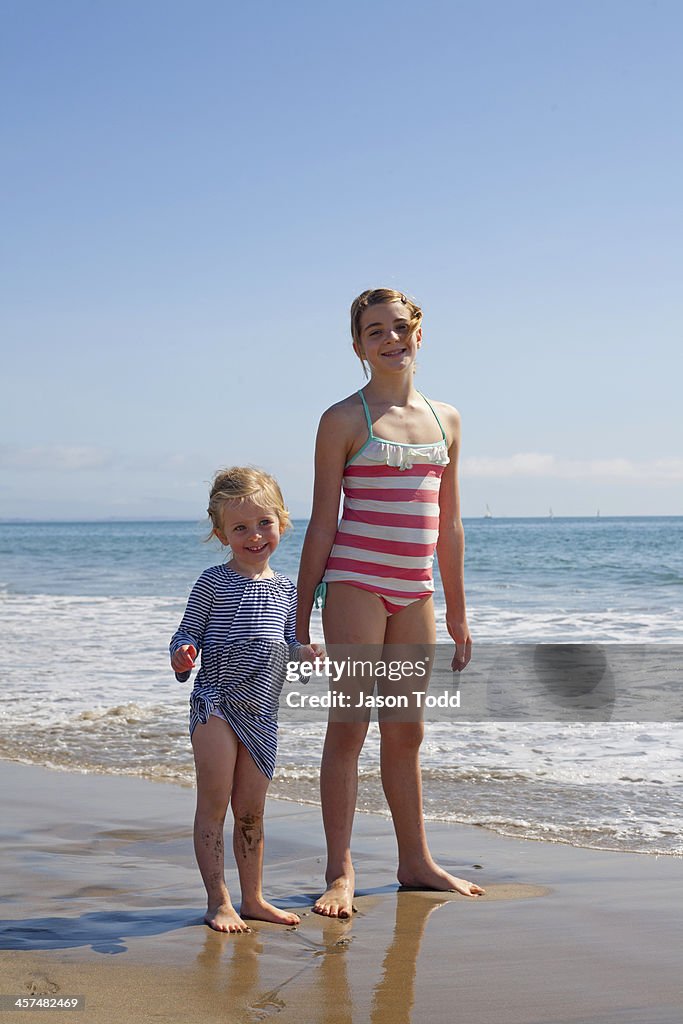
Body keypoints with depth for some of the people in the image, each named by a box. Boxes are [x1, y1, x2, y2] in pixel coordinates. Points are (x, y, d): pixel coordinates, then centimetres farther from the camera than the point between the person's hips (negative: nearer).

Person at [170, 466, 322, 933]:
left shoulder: (286, 588, 10)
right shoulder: (214, 582, -5)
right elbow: (188, 632, -3)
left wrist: (304, 651, -6)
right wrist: (182, 655, -24)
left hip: (261, 710, 5)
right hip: (216, 704, -5)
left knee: (251, 810, 12)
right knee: (214, 805, -4)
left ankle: (253, 898, 21)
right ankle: (218, 901, 4)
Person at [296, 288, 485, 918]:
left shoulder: (445, 420, 13)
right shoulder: (345, 419, -2)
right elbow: (323, 522, -3)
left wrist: (458, 611, 17)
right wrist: (301, 617, -5)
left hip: (416, 592, 5)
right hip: (354, 583, -5)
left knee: (406, 732, 13)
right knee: (348, 726, -3)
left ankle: (416, 862, 23)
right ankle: (341, 872, 5)